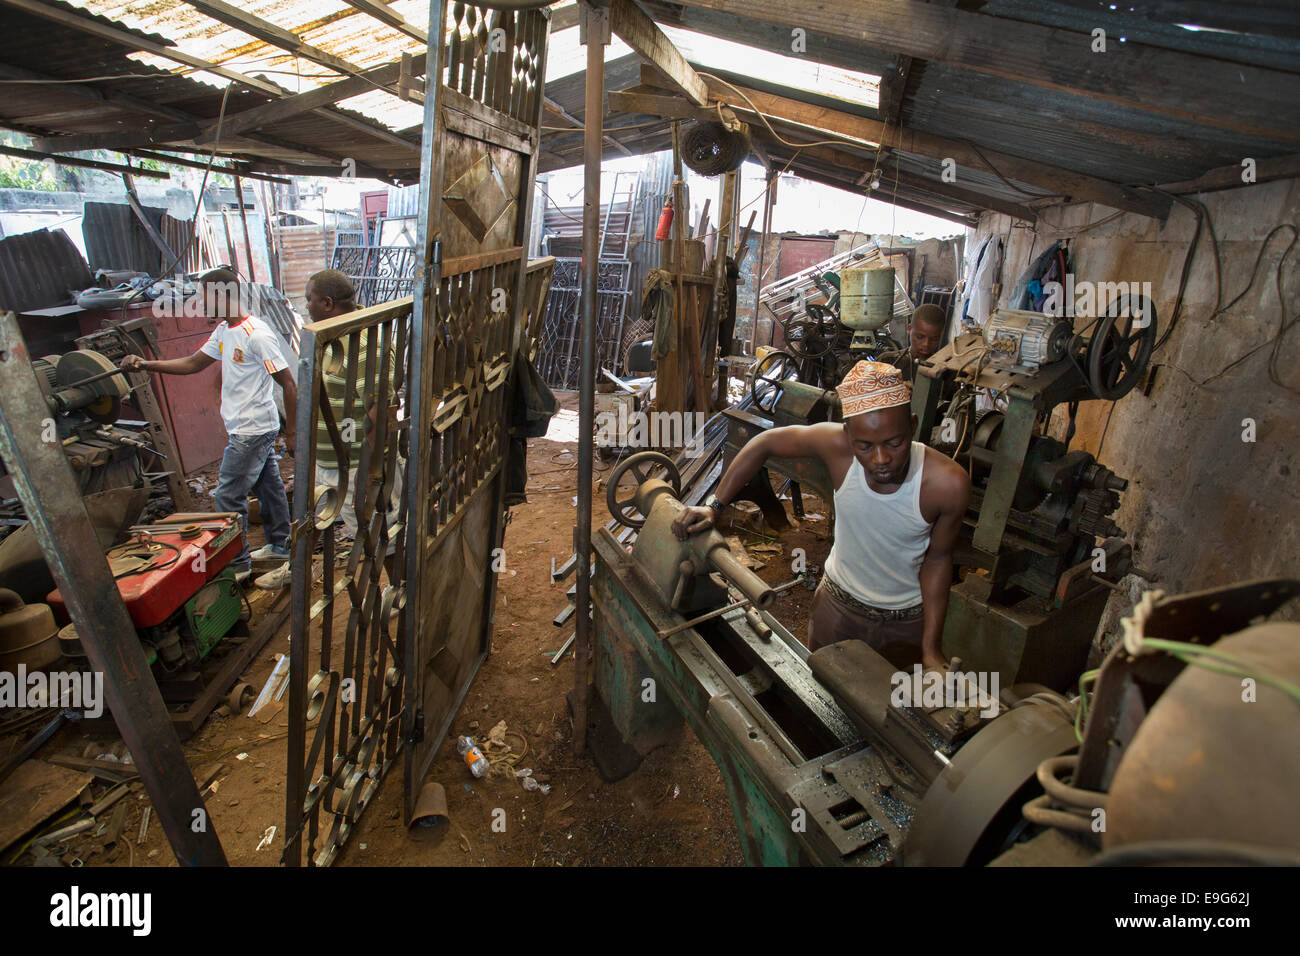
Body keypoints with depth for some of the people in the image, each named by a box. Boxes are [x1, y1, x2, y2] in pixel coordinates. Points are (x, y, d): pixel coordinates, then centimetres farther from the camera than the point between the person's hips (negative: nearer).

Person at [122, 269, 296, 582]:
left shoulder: (257, 335, -21)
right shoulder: (223, 331, 9)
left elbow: (289, 385, -21)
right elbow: (193, 363, 20)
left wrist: (291, 433, -19)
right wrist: (146, 364, 8)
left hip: (252, 430, -9)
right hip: (251, 428, 9)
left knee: (228, 496, -1)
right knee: (268, 486, 18)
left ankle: (238, 563, 12)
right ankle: (280, 546, 32)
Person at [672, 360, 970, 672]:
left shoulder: (948, 483, -30)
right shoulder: (836, 443, -30)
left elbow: (938, 558, -13)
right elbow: (767, 442, -13)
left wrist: (931, 647, -13)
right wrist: (713, 506, -15)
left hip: (908, 621, -1)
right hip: (838, 601, 1)